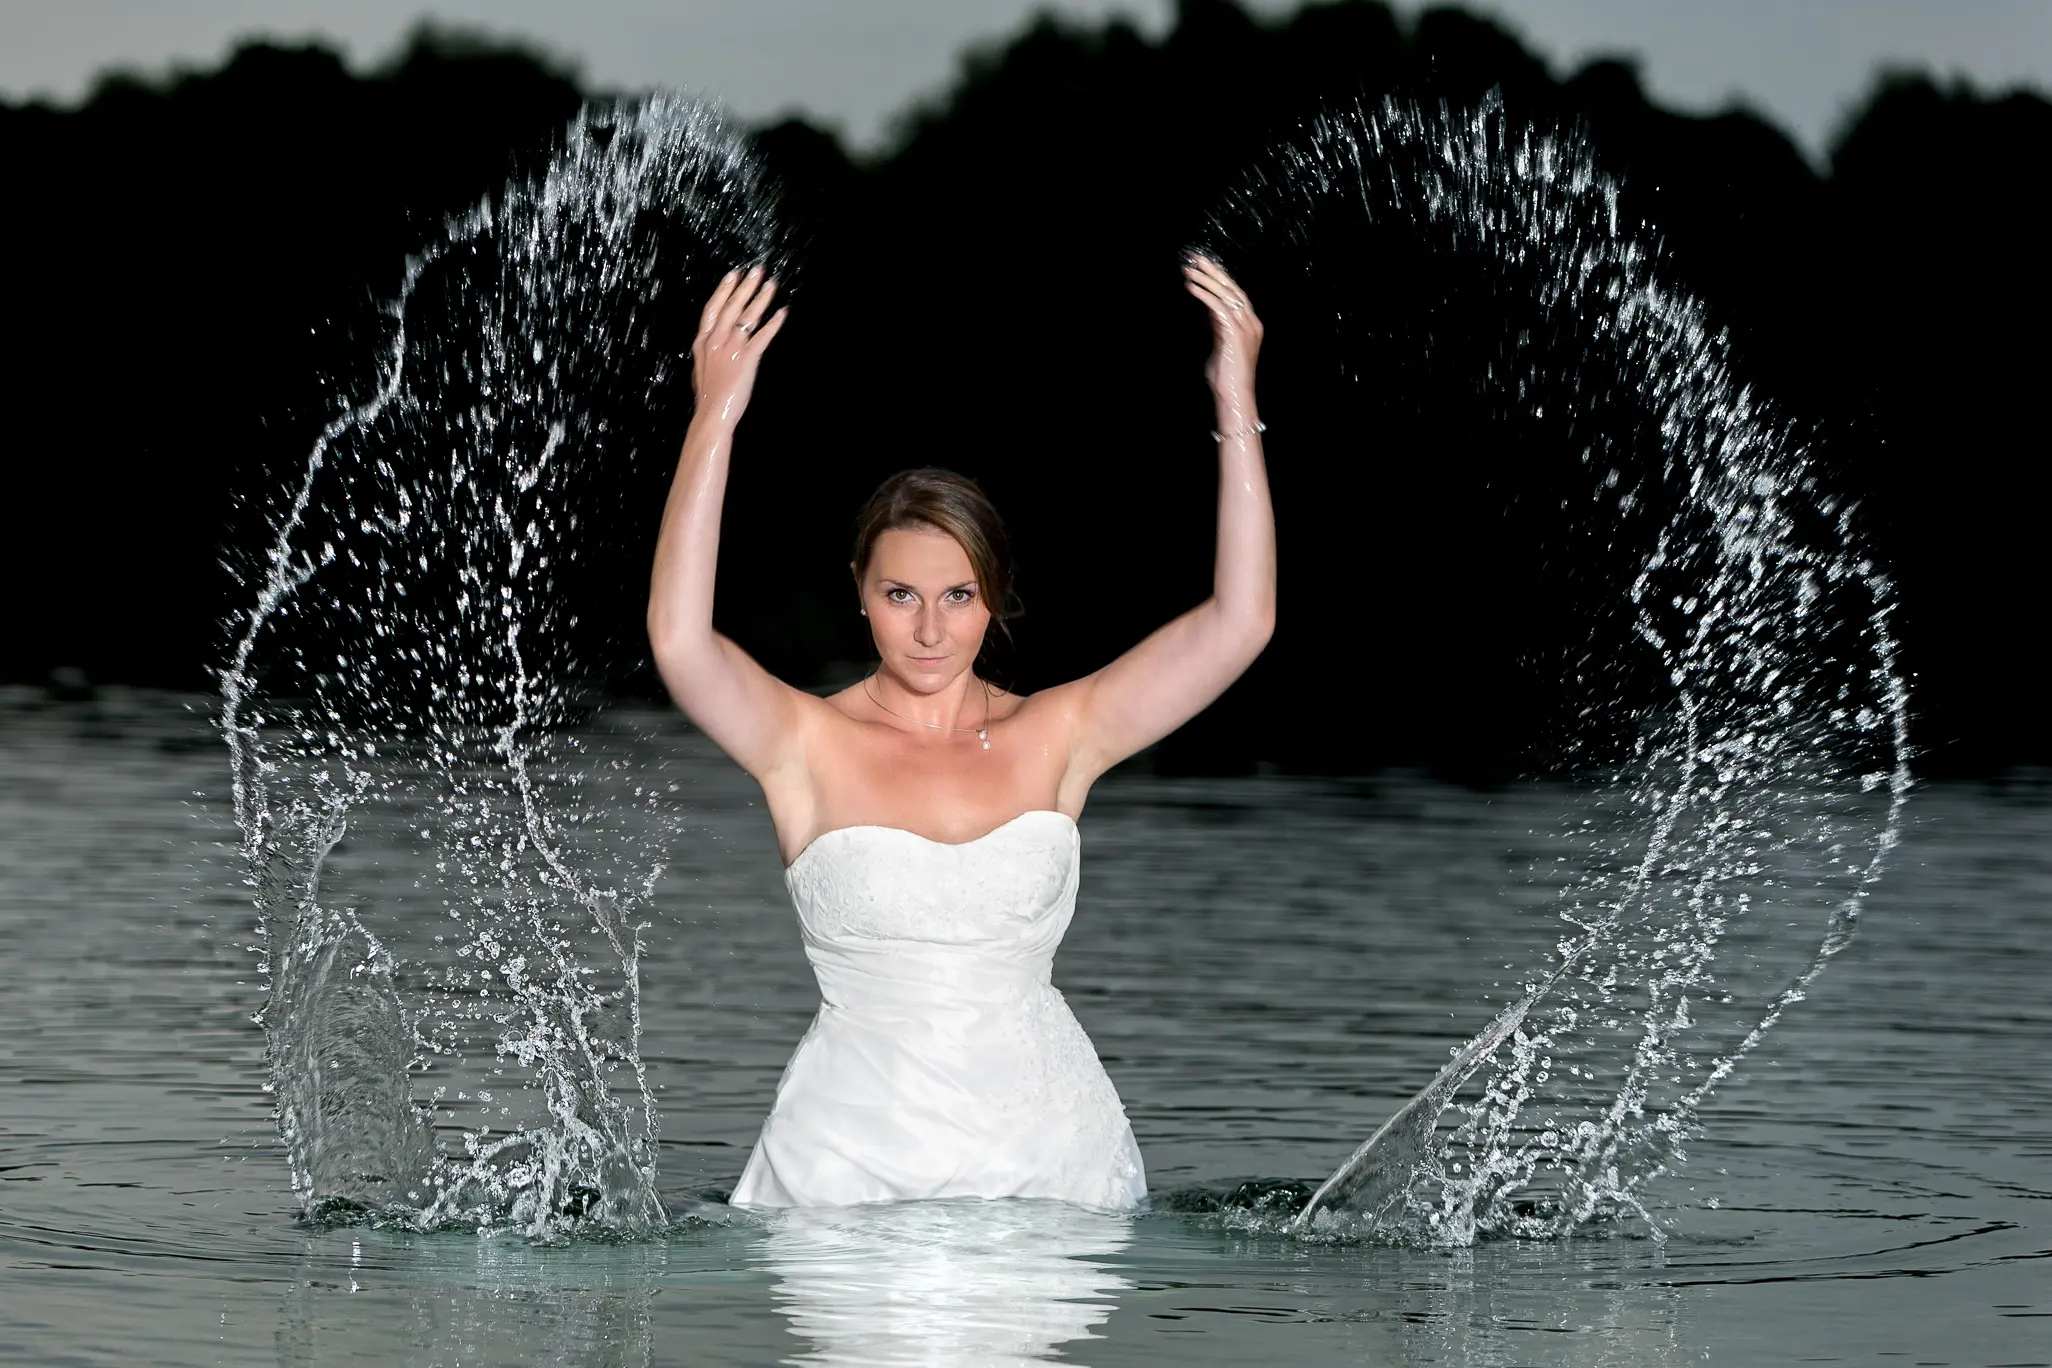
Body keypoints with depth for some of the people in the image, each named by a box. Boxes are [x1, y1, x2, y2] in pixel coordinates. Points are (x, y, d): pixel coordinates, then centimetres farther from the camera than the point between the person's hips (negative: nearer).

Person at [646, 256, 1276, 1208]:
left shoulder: (1057, 737, 1)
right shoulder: (809, 745, -5)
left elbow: (1239, 624, -7)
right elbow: (680, 643, -23)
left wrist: (1237, 407, -15)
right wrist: (715, 420, -29)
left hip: (1049, 1153, 2)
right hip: (852, 1158, -2)